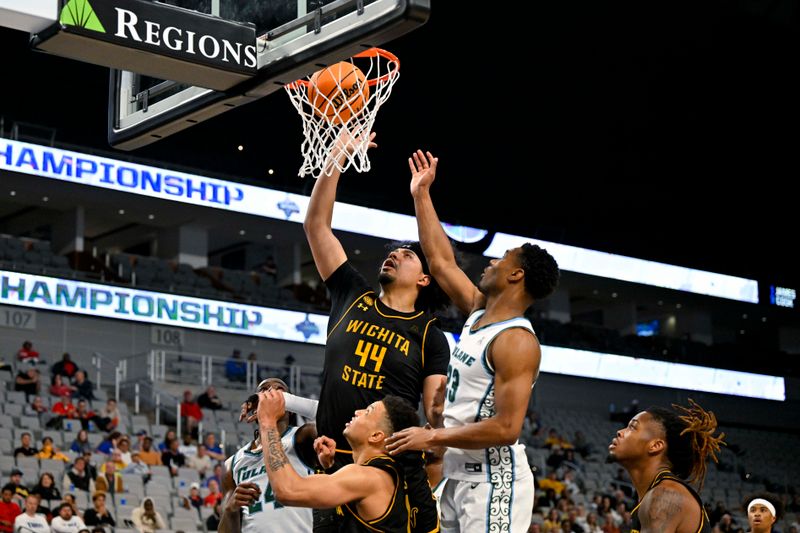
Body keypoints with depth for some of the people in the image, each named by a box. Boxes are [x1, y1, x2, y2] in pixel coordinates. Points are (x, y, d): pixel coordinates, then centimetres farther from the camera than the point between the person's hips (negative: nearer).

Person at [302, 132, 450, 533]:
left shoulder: (430, 337, 6)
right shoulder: (353, 297, 11)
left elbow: (435, 412, 2)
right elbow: (316, 225, 8)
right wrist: (338, 156, 3)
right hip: (334, 461, 2)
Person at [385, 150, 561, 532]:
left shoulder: (516, 342, -16)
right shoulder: (479, 312, 10)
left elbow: (506, 428, -24)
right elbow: (441, 262, 20)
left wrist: (434, 438, -19)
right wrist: (421, 195, 22)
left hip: (493, 481, -9)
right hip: (459, 476, 9)